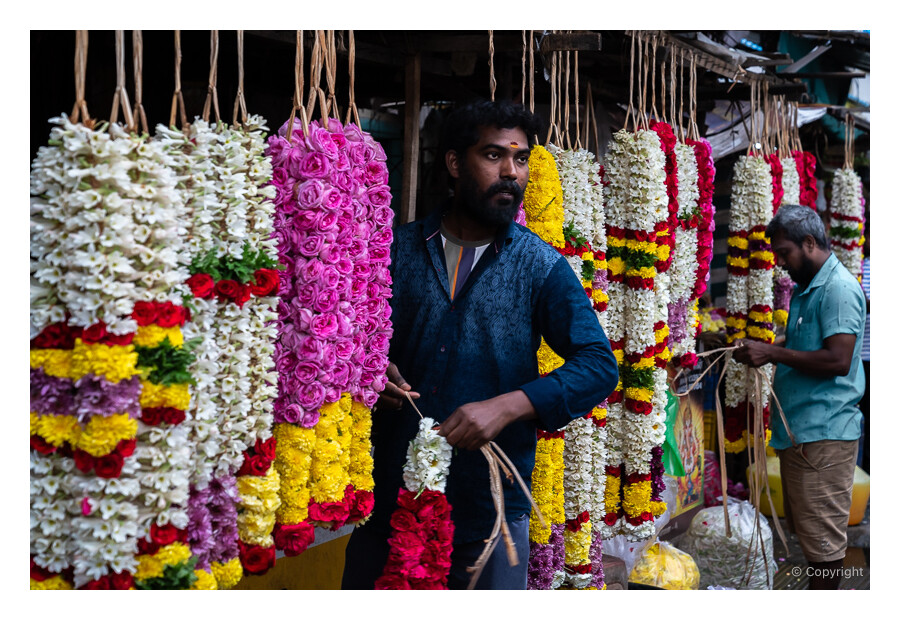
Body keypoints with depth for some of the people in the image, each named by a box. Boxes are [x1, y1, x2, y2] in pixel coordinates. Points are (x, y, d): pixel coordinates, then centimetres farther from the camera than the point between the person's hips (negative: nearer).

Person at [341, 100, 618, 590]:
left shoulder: (542, 267, -1)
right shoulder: (398, 250, 4)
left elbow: (600, 365, -9)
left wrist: (507, 406, -22)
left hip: (492, 508, -2)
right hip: (390, 496, 2)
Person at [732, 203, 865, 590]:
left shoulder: (838, 288, -13)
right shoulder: (805, 289, 17)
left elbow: (837, 359, -23)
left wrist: (773, 353, -18)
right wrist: (760, 353, 8)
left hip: (823, 434, -10)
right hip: (798, 429, 10)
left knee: (822, 534, -3)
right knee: (807, 529, 16)